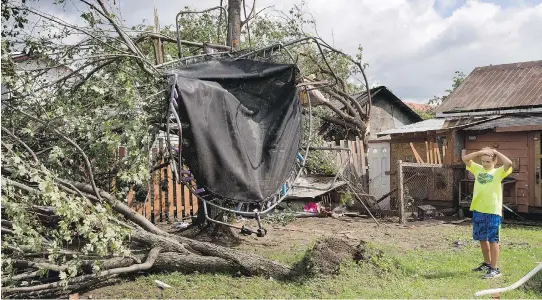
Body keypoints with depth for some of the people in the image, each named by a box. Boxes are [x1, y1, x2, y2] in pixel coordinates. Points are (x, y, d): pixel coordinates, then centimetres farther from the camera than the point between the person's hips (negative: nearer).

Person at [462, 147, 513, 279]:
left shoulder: (498, 172, -2)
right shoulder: (478, 169, 10)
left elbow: (509, 163, -20)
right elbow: (465, 158, 5)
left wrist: (496, 152, -8)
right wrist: (480, 152, -2)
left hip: (493, 211, -5)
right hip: (478, 210, 5)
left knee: (493, 240, -1)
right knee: (482, 239, 17)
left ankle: (494, 269, 5)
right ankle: (487, 263, 34)